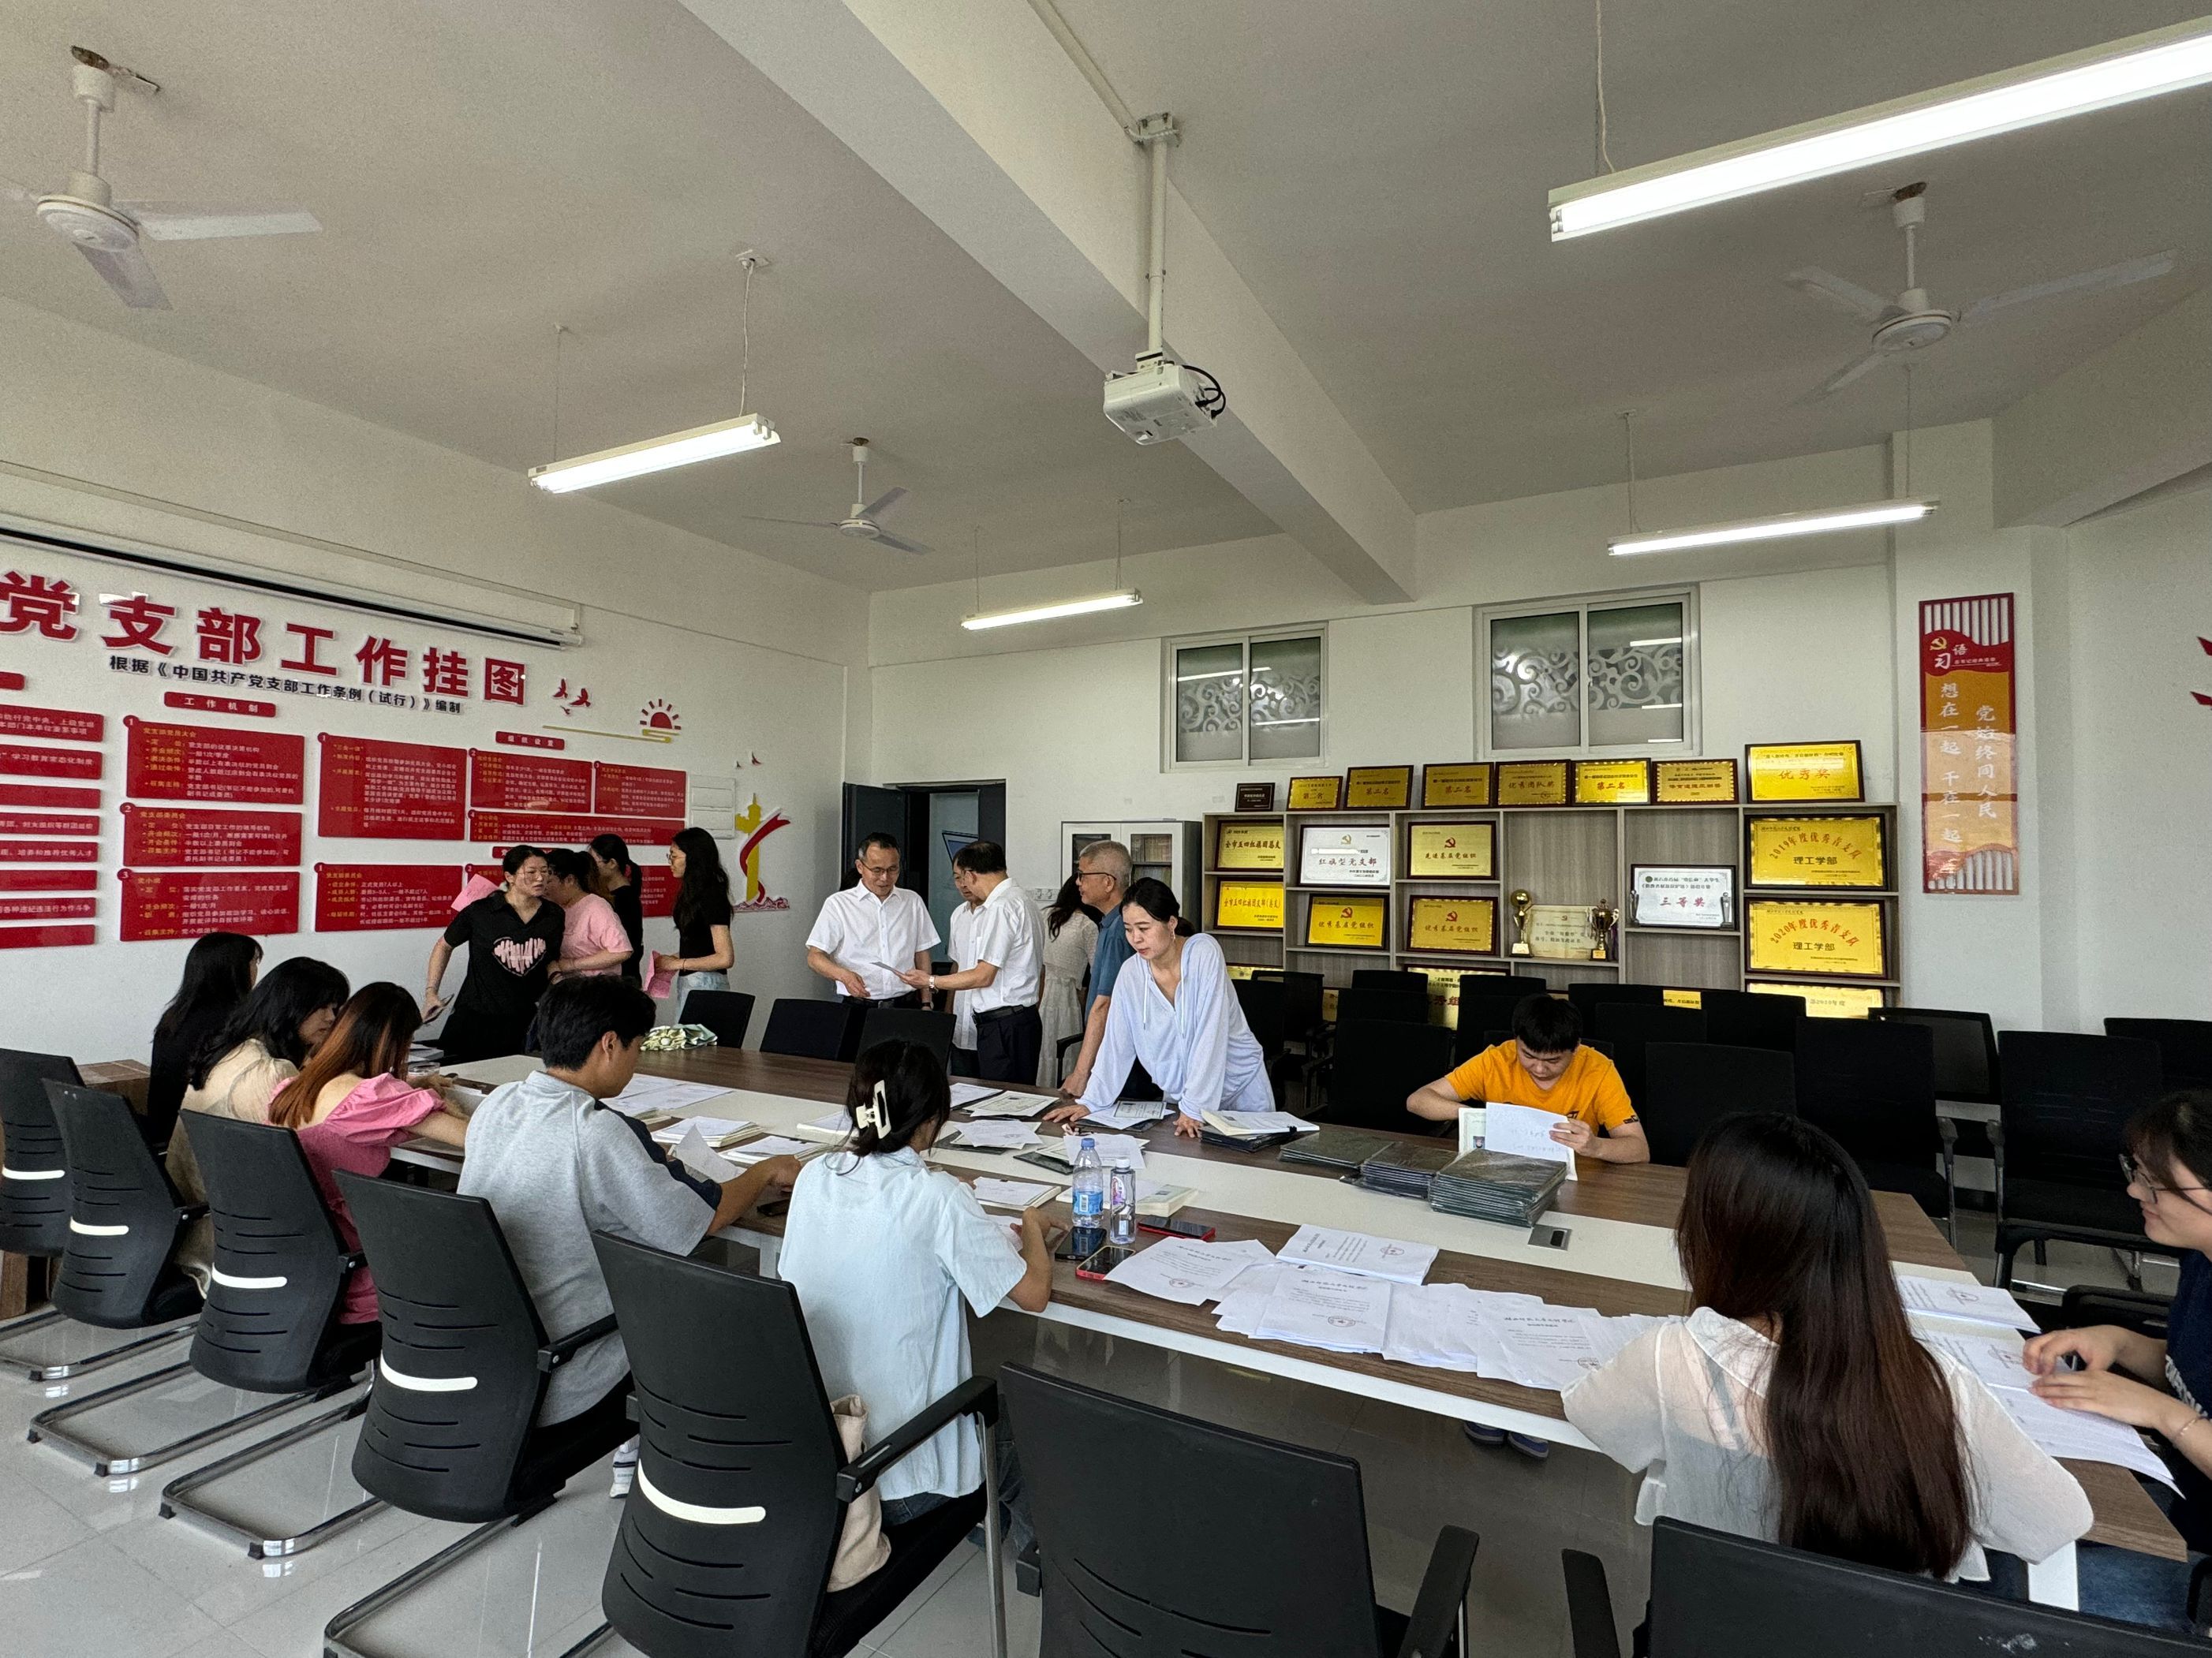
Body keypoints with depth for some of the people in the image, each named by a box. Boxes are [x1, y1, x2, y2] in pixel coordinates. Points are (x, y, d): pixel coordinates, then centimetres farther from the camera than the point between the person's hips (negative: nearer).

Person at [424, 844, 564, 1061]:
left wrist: (556, 978, -5)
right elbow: (444, 945, 8)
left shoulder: (554, 915, 1)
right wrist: (431, 992, 5)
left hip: (521, 1021, 3)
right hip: (474, 1018, -2)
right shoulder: (480, 912, -8)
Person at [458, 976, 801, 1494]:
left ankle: (629, 1454, 33)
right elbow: (699, 1218, -19)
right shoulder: (597, 1132, -26)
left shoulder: (493, 1106, -4)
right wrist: (766, 1173, -2)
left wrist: (649, 1163, 14)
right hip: (549, 1391, -7)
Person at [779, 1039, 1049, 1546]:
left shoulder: (814, 1176, -7)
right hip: (900, 1478, -5)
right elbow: (1034, 1293, -17)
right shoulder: (937, 1197, -24)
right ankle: (1032, 1544, 45)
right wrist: (1033, 1229, 5)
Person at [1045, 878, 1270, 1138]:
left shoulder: (1204, 953, -20)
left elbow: (1209, 1035, -24)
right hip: (1177, 1095, 3)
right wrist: (1090, 1103, -7)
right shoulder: (1130, 971, -7)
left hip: (1240, 1088, -3)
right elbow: (1116, 1044, -2)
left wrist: (1194, 1108, -26)